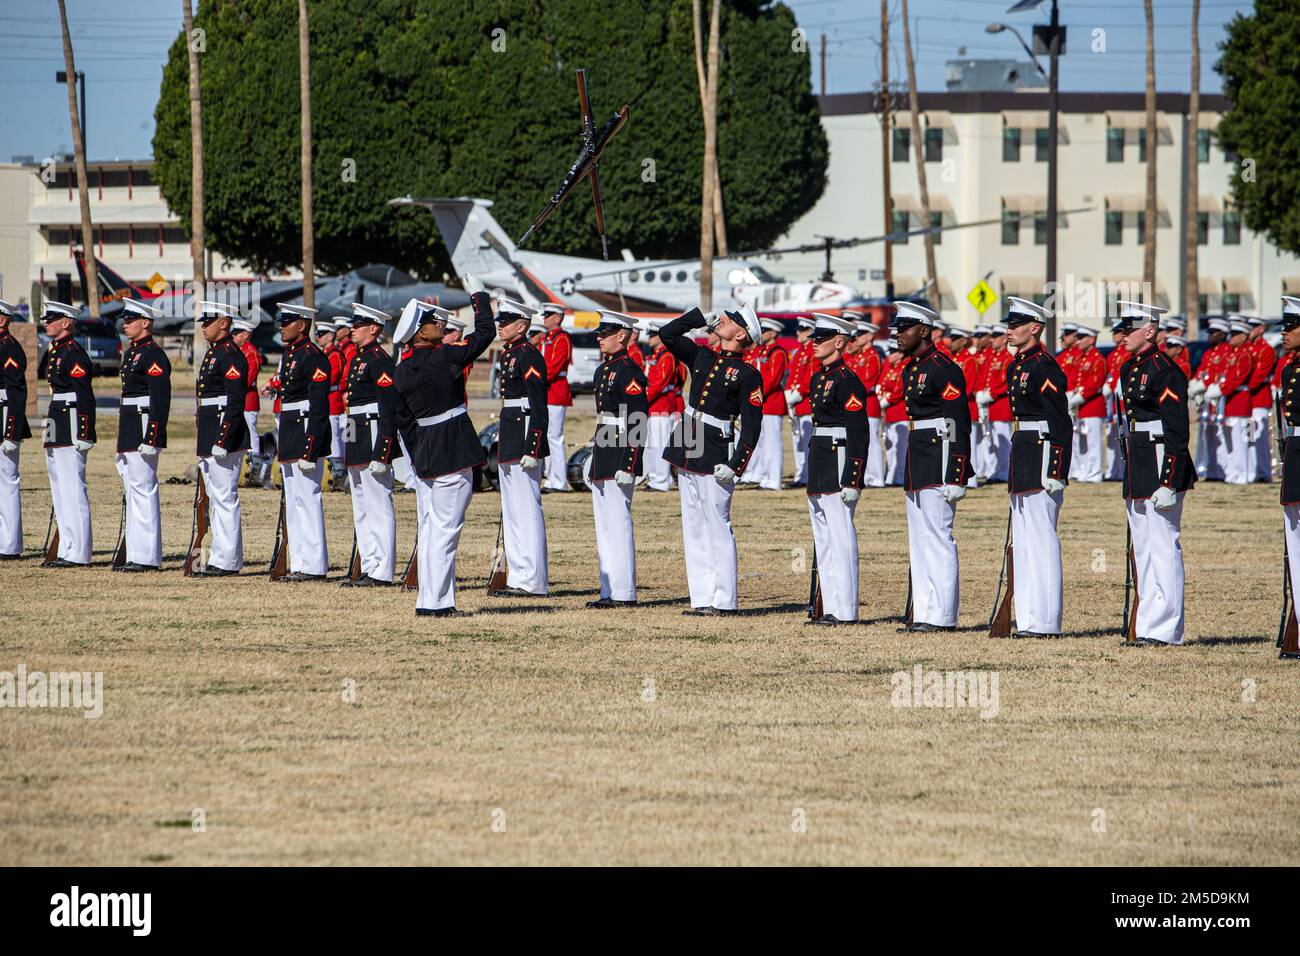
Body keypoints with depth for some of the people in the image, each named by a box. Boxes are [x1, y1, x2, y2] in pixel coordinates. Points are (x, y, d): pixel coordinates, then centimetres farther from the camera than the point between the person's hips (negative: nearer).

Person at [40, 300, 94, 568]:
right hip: (56, 432, 11)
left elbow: (86, 397, -18)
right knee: (60, 492, 12)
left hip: (72, 427, -11)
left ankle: (78, 555, -8)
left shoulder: (74, 354, -14)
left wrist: (83, 435, -21)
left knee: (72, 490, -9)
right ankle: (67, 551, 17)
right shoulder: (54, 352, 16)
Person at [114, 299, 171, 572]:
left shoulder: (153, 355, -13)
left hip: (145, 425, -10)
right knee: (133, 490, 12)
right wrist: (122, 442, 24)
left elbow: (161, 400, -19)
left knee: (143, 490, -9)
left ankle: (148, 558, -8)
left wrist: (150, 439, -24)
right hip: (130, 428, 10)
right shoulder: (131, 352, 17)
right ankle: (136, 556, 16)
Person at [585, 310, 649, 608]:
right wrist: (593, 460, 22)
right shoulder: (604, 370, 16)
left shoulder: (629, 371, -12)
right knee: (604, 525, 11)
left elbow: (637, 422, -17)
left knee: (618, 522, -8)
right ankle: (610, 591, 15)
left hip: (620, 458, -10)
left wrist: (627, 465, -21)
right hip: (603, 451, 10)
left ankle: (624, 593, -5)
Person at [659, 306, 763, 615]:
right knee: (693, 530, 8)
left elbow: (752, 427, -8)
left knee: (717, 529, -4)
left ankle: (723, 601, 1)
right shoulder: (702, 358, 12)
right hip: (687, 453, 7)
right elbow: (667, 334, 16)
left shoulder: (748, 375, -6)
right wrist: (702, 314, 10)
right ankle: (702, 598, 12)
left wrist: (735, 466, -15)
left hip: (714, 461, -7)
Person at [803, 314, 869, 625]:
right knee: (823, 541, 12)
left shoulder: (847, 382, -14)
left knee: (841, 538, -8)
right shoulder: (818, 379, 15)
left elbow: (859, 435, -17)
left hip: (839, 463, -10)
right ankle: (831, 607, 17)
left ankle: (845, 610, -6)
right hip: (819, 466, 10)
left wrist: (851, 481, -21)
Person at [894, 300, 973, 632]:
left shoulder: (944, 369, -13)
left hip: (939, 462, -10)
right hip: (916, 465, 10)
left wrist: (956, 477, -21)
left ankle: (942, 615, -7)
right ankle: (924, 613, 13)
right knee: (919, 540, 10)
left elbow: (959, 425, -16)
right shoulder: (910, 371, 16)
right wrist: (909, 472, 24)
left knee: (938, 538, -8)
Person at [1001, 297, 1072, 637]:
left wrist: (1056, 473, -20)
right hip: (1021, 456, 10)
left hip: (1042, 455, -10)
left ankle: (1045, 621, -6)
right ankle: (1029, 618, 14)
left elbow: (1061, 425, -16)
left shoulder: (1045, 368, -13)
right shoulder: (1015, 367, 15)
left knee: (1042, 539, -8)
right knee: (1023, 541, 10)